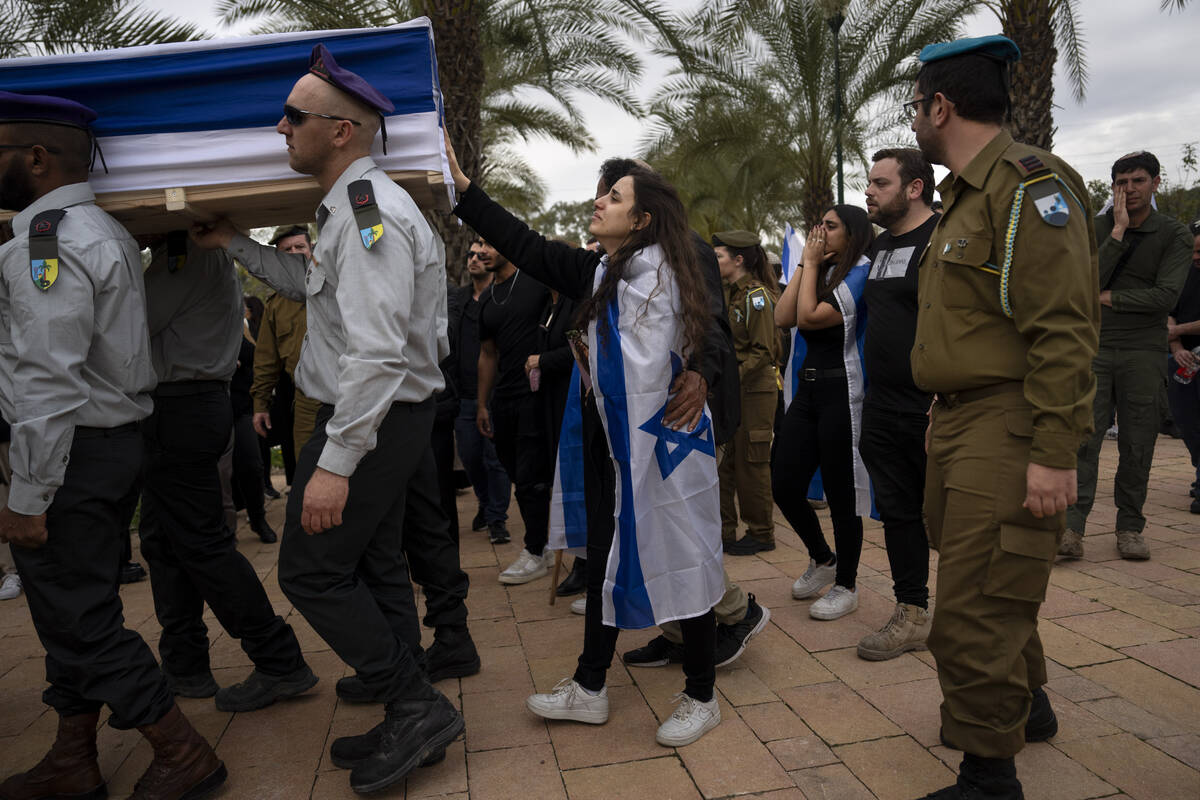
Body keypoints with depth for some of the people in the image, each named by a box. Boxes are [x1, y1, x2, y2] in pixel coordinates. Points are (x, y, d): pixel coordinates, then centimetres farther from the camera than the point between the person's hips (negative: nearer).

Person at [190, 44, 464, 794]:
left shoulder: (369, 211, -19)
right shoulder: (356, 206, 15)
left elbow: (376, 351, -27)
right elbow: (317, 285, 29)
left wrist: (335, 462, -27)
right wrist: (235, 243, 28)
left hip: (372, 421, -11)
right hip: (382, 416, 11)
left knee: (312, 571, -2)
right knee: (370, 574, 16)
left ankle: (418, 707, 6)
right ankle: (411, 725, 27)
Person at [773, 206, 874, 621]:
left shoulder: (861, 274, -10)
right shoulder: (820, 272, 13)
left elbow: (809, 317, -19)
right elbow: (783, 318, -1)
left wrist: (812, 264, -7)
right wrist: (806, 263, 2)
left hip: (842, 391, -7)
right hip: (809, 387, 8)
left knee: (841, 493, 3)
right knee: (784, 486, 7)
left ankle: (846, 585, 21)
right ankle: (822, 559, 32)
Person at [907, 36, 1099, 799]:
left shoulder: (1030, 184, -13)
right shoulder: (966, 196, 17)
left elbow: (1063, 331, -20)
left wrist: (1055, 454, -22)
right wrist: (947, 429, 17)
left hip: (1007, 436, -10)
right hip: (959, 423, 10)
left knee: (974, 617, -4)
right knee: (988, 588, 23)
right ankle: (1028, 704, 44)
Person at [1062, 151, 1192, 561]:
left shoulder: (1174, 234, 4)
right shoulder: (1096, 228, 7)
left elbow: (1166, 296, -8)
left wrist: (1107, 298, -5)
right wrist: (1118, 231, -10)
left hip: (1144, 353, 0)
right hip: (1094, 347, 0)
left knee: (1137, 445, 4)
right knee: (1084, 437, -9)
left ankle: (1130, 527, 16)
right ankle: (1072, 527, -10)